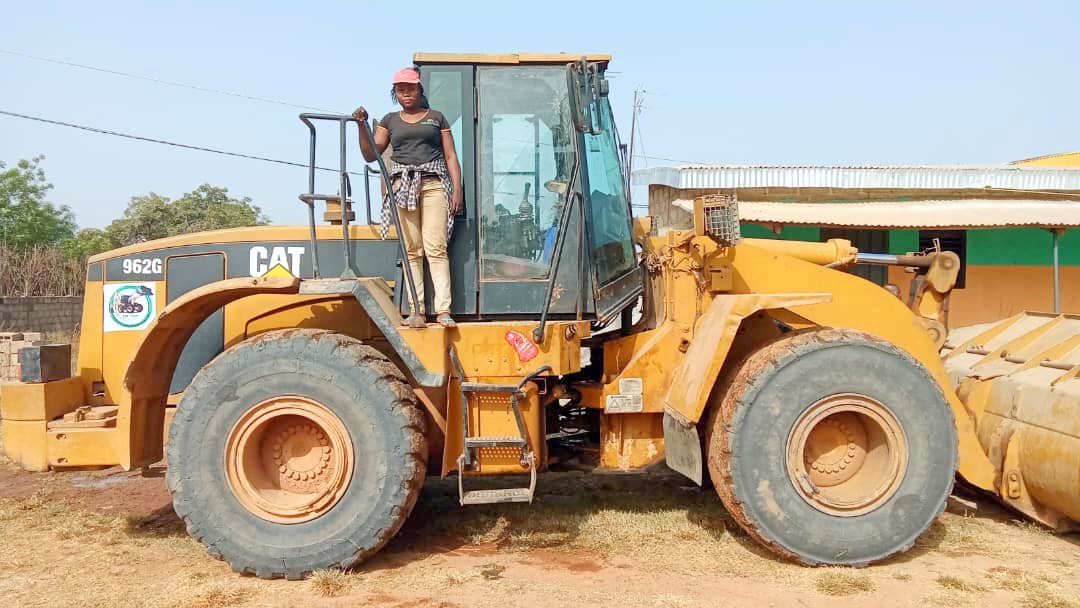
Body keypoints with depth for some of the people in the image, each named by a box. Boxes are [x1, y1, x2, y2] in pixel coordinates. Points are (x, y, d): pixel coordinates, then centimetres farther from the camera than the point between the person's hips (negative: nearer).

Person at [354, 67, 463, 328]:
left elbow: (451, 156, 11)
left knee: (435, 248, -12)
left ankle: (443, 310, -15)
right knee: (411, 250, -2)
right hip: (402, 186, 2)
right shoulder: (390, 121, 18)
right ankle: (416, 309, -1)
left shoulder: (436, 118, 15)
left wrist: (457, 190, 0)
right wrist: (362, 125, -2)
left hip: (433, 184, -2)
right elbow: (370, 155, 12)